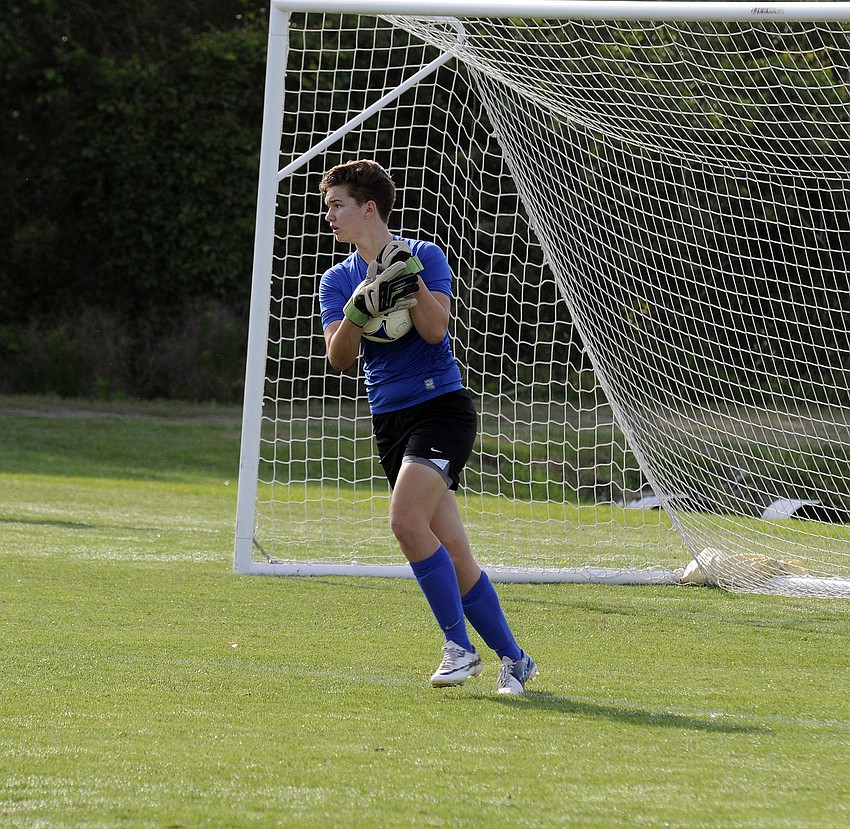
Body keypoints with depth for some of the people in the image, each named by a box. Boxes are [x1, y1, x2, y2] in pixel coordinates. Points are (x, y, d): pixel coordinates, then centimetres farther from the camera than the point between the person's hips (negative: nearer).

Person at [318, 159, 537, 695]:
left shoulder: (424, 255, -2)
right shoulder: (338, 280, 11)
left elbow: (435, 330, -14)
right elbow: (339, 358, -2)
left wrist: (409, 278, -22)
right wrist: (359, 310, -18)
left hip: (441, 404, -5)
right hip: (389, 420, 5)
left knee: (406, 520, -24)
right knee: (452, 551, 2)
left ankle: (460, 645, -17)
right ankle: (513, 659, 11)